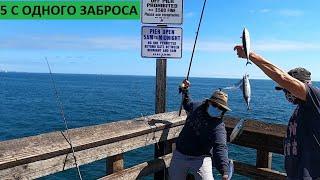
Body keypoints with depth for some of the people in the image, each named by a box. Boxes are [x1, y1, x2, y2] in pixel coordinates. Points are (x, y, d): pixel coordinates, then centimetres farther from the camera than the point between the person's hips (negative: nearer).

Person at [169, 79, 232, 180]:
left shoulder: (219, 126, -17)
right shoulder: (196, 106, 0)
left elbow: (220, 148, -30)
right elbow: (187, 104, 26)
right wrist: (184, 91, 17)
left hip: (201, 159, -4)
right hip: (179, 155, 4)